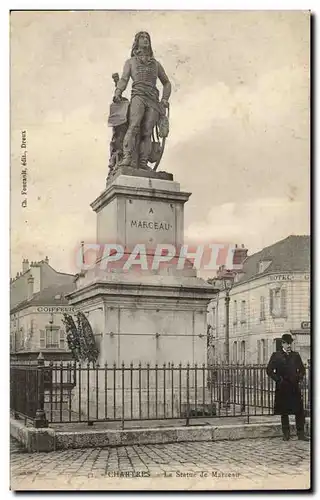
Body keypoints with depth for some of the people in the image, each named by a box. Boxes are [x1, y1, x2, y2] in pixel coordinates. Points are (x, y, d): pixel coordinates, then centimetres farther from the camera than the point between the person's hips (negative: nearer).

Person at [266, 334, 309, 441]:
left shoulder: (296, 355, 9)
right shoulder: (276, 356, 0)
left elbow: (302, 369, 18)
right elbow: (269, 370, -2)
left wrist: (299, 378, 2)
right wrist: (278, 379, -9)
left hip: (295, 387, 2)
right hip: (282, 388, -2)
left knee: (299, 411, 0)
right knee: (284, 412, 6)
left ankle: (301, 433, 9)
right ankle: (286, 434, 15)